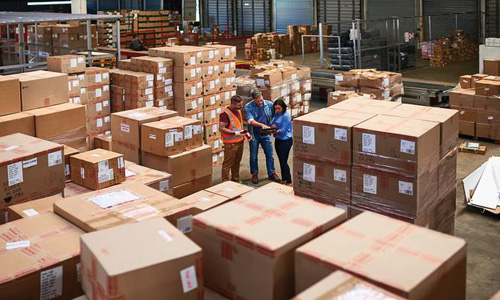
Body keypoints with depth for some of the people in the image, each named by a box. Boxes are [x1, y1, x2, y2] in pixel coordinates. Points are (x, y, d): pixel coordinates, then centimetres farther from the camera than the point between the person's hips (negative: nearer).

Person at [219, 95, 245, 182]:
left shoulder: (238, 110, 10)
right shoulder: (225, 114, -18)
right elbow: (221, 128, -20)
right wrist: (234, 133, -25)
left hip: (240, 141, 8)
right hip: (231, 143, -8)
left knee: (237, 162, 18)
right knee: (228, 163, -1)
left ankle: (235, 180, 31)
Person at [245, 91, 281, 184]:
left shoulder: (269, 104, -4)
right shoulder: (248, 107, -12)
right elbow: (250, 120, -23)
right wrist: (261, 125, -37)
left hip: (265, 134, 2)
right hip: (254, 134, -2)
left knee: (269, 154, 5)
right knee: (253, 155, 8)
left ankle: (271, 173, 19)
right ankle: (254, 174, 23)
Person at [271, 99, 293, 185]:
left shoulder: (286, 116, -17)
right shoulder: (276, 114, 6)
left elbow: (283, 130, -19)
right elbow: (272, 123, 10)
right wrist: (273, 126, -12)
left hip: (285, 141, -8)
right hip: (278, 140, 8)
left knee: (283, 161, -4)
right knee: (281, 161, 14)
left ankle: (289, 181, 6)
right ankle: (283, 179, 25)